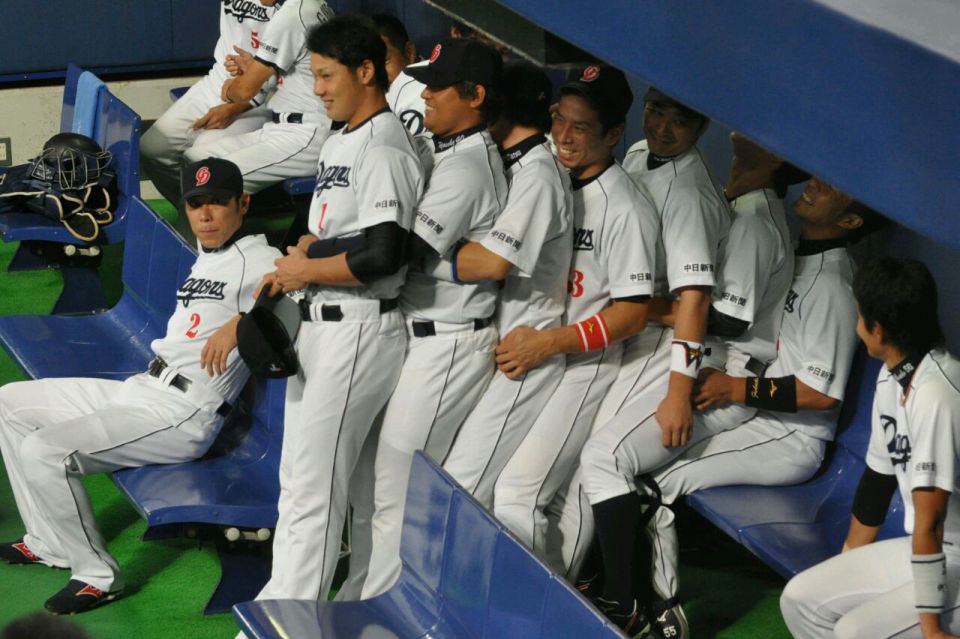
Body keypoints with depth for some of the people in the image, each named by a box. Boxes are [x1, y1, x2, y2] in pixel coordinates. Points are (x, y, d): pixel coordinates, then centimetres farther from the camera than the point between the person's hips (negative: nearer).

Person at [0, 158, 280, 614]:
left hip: (180, 416, -10)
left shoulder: (259, 260, -11)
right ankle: (48, 543, 20)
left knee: (44, 452, -23)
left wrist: (238, 323, -37)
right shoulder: (205, 259, 18)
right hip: (139, 389, 10)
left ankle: (97, 575, -8)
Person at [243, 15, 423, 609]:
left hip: (358, 330, -10)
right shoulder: (338, 142, 15)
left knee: (314, 485, -9)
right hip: (317, 325, 10)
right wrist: (303, 251, 4)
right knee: (297, 476, 16)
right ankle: (282, 594, 25)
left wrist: (307, 271, -13)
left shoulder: (384, 148, -16)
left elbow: (385, 253, -26)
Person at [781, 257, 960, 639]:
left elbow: (929, 522, -25)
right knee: (802, 599, 6)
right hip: (926, 549, 9)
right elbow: (877, 479, 14)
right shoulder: (892, 377, 2)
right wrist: (845, 571, 23)